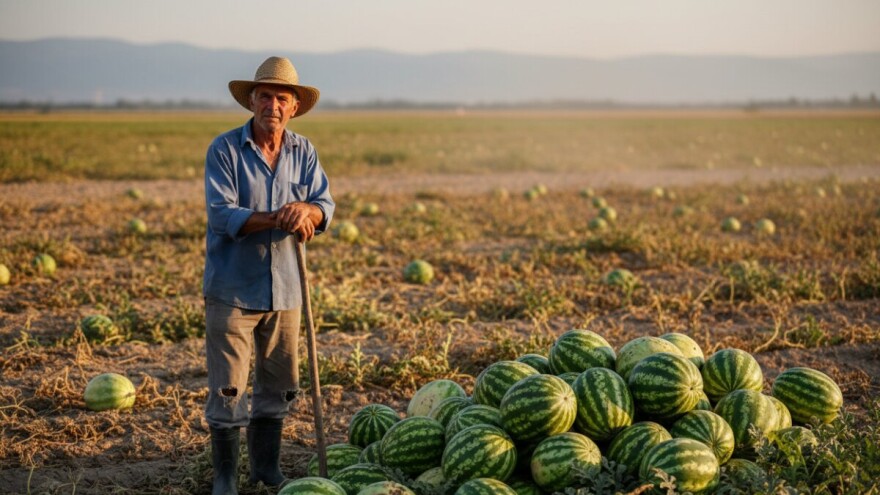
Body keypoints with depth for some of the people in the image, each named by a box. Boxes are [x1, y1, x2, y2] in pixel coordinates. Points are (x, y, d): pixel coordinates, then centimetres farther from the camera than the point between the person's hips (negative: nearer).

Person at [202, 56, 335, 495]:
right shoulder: (224, 149, -8)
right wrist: (280, 218, -25)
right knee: (227, 388, -1)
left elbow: (325, 208, -3)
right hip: (232, 289, -4)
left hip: (284, 289, 4)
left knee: (278, 385, 14)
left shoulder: (303, 151, 5)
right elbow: (222, 215, -17)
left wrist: (306, 209, -26)